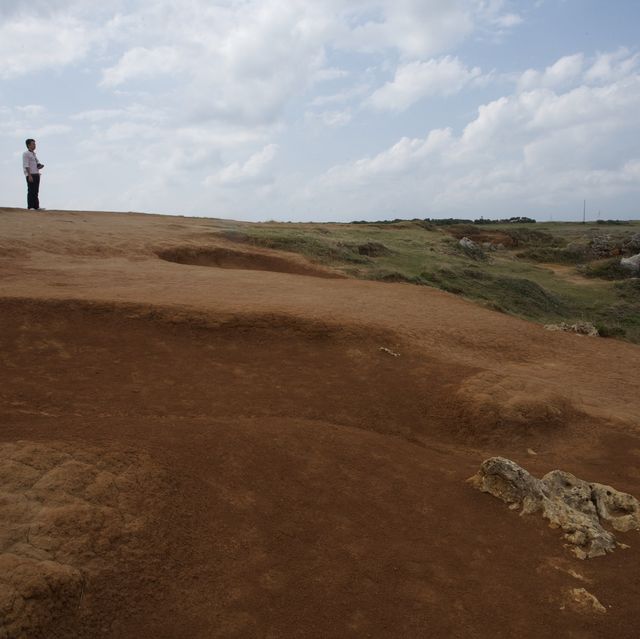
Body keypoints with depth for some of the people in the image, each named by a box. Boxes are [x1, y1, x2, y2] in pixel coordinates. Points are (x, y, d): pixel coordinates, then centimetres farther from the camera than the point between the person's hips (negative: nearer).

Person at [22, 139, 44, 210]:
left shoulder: (33, 154, 20)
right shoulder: (26, 154, -5)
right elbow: (26, 166, -12)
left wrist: (40, 166, 3)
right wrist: (29, 176, -20)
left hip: (36, 174, 8)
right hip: (30, 175, -8)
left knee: (36, 191, 6)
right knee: (31, 191, -8)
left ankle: (36, 207, 7)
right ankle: (30, 207, -7)